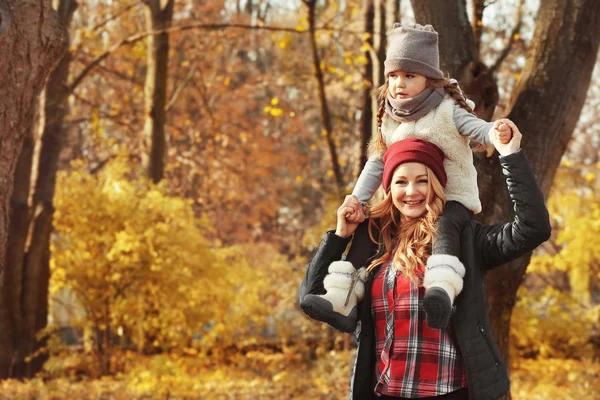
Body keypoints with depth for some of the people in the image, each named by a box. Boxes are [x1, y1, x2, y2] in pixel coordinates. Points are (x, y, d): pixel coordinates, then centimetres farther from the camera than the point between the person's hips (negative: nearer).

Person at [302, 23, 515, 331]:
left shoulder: (448, 110, -6)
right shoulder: (390, 121, 10)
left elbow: (477, 130, -18)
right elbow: (376, 164, 12)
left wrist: (497, 132, -42)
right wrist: (357, 199, 0)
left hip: (453, 198, -6)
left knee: (445, 228, -38)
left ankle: (442, 290, -59)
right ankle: (340, 301, -7)